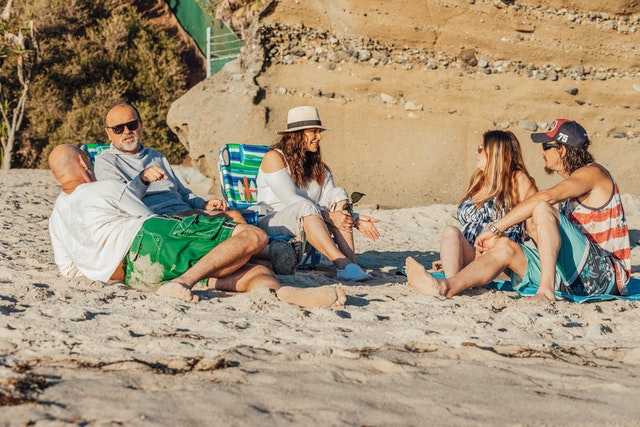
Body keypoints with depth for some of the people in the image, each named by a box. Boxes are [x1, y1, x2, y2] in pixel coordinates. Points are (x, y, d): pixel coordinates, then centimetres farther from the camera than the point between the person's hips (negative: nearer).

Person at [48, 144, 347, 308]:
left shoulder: (56, 217, 28)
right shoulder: (106, 188, 11)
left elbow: (69, 270, 32)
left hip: (133, 276, 6)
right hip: (150, 244, -6)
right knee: (253, 236, -14)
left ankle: (277, 292, -39)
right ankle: (183, 282, -28)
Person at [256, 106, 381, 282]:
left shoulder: (318, 165, 13)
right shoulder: (274, 158, -8)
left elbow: (331, 200, -1)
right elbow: (291, 199, -20)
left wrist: (355, 220, -20)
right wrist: (329, 216, -27)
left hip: (309, 223, 6)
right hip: (272, 224, -6)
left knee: (338, 194, -18)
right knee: (305, 206, -36)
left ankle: (351, 262, -34)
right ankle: (343, 264, -52)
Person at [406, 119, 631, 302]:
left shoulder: (593, 173, -6)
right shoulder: (571, 183, 24)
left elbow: (544, 197, -23)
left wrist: (495, 228, -22)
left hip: (604, 274, -9)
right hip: (575, 276, 9)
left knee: (542, 210, -24)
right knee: (505, 247, -4)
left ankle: (546, 288, -37)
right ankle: (445, 287, -25)